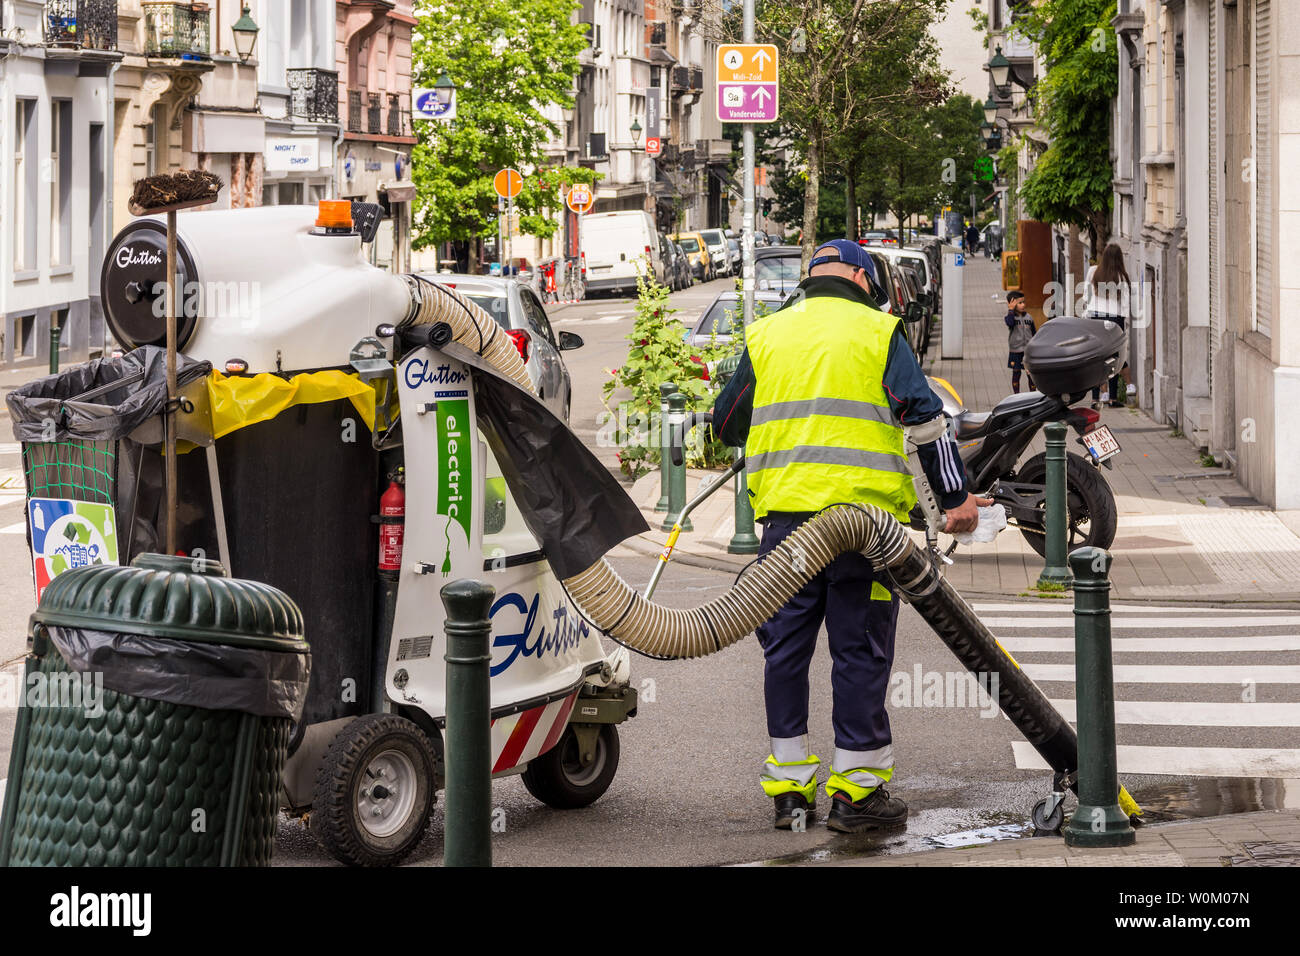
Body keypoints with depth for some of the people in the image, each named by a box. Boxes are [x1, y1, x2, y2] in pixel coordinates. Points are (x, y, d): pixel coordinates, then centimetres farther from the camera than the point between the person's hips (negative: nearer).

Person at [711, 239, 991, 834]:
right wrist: (956, 496, 3)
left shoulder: (765, 334, 12)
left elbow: (726, 424, 17)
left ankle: (789, 787, 13)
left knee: (786, 646, 10)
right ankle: (856, 790, 3)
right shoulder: (877, 330, 2)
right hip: (863, 511, -3)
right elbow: (925, 416, -3)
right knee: (860, 649, 2)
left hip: (784, 513, 3)